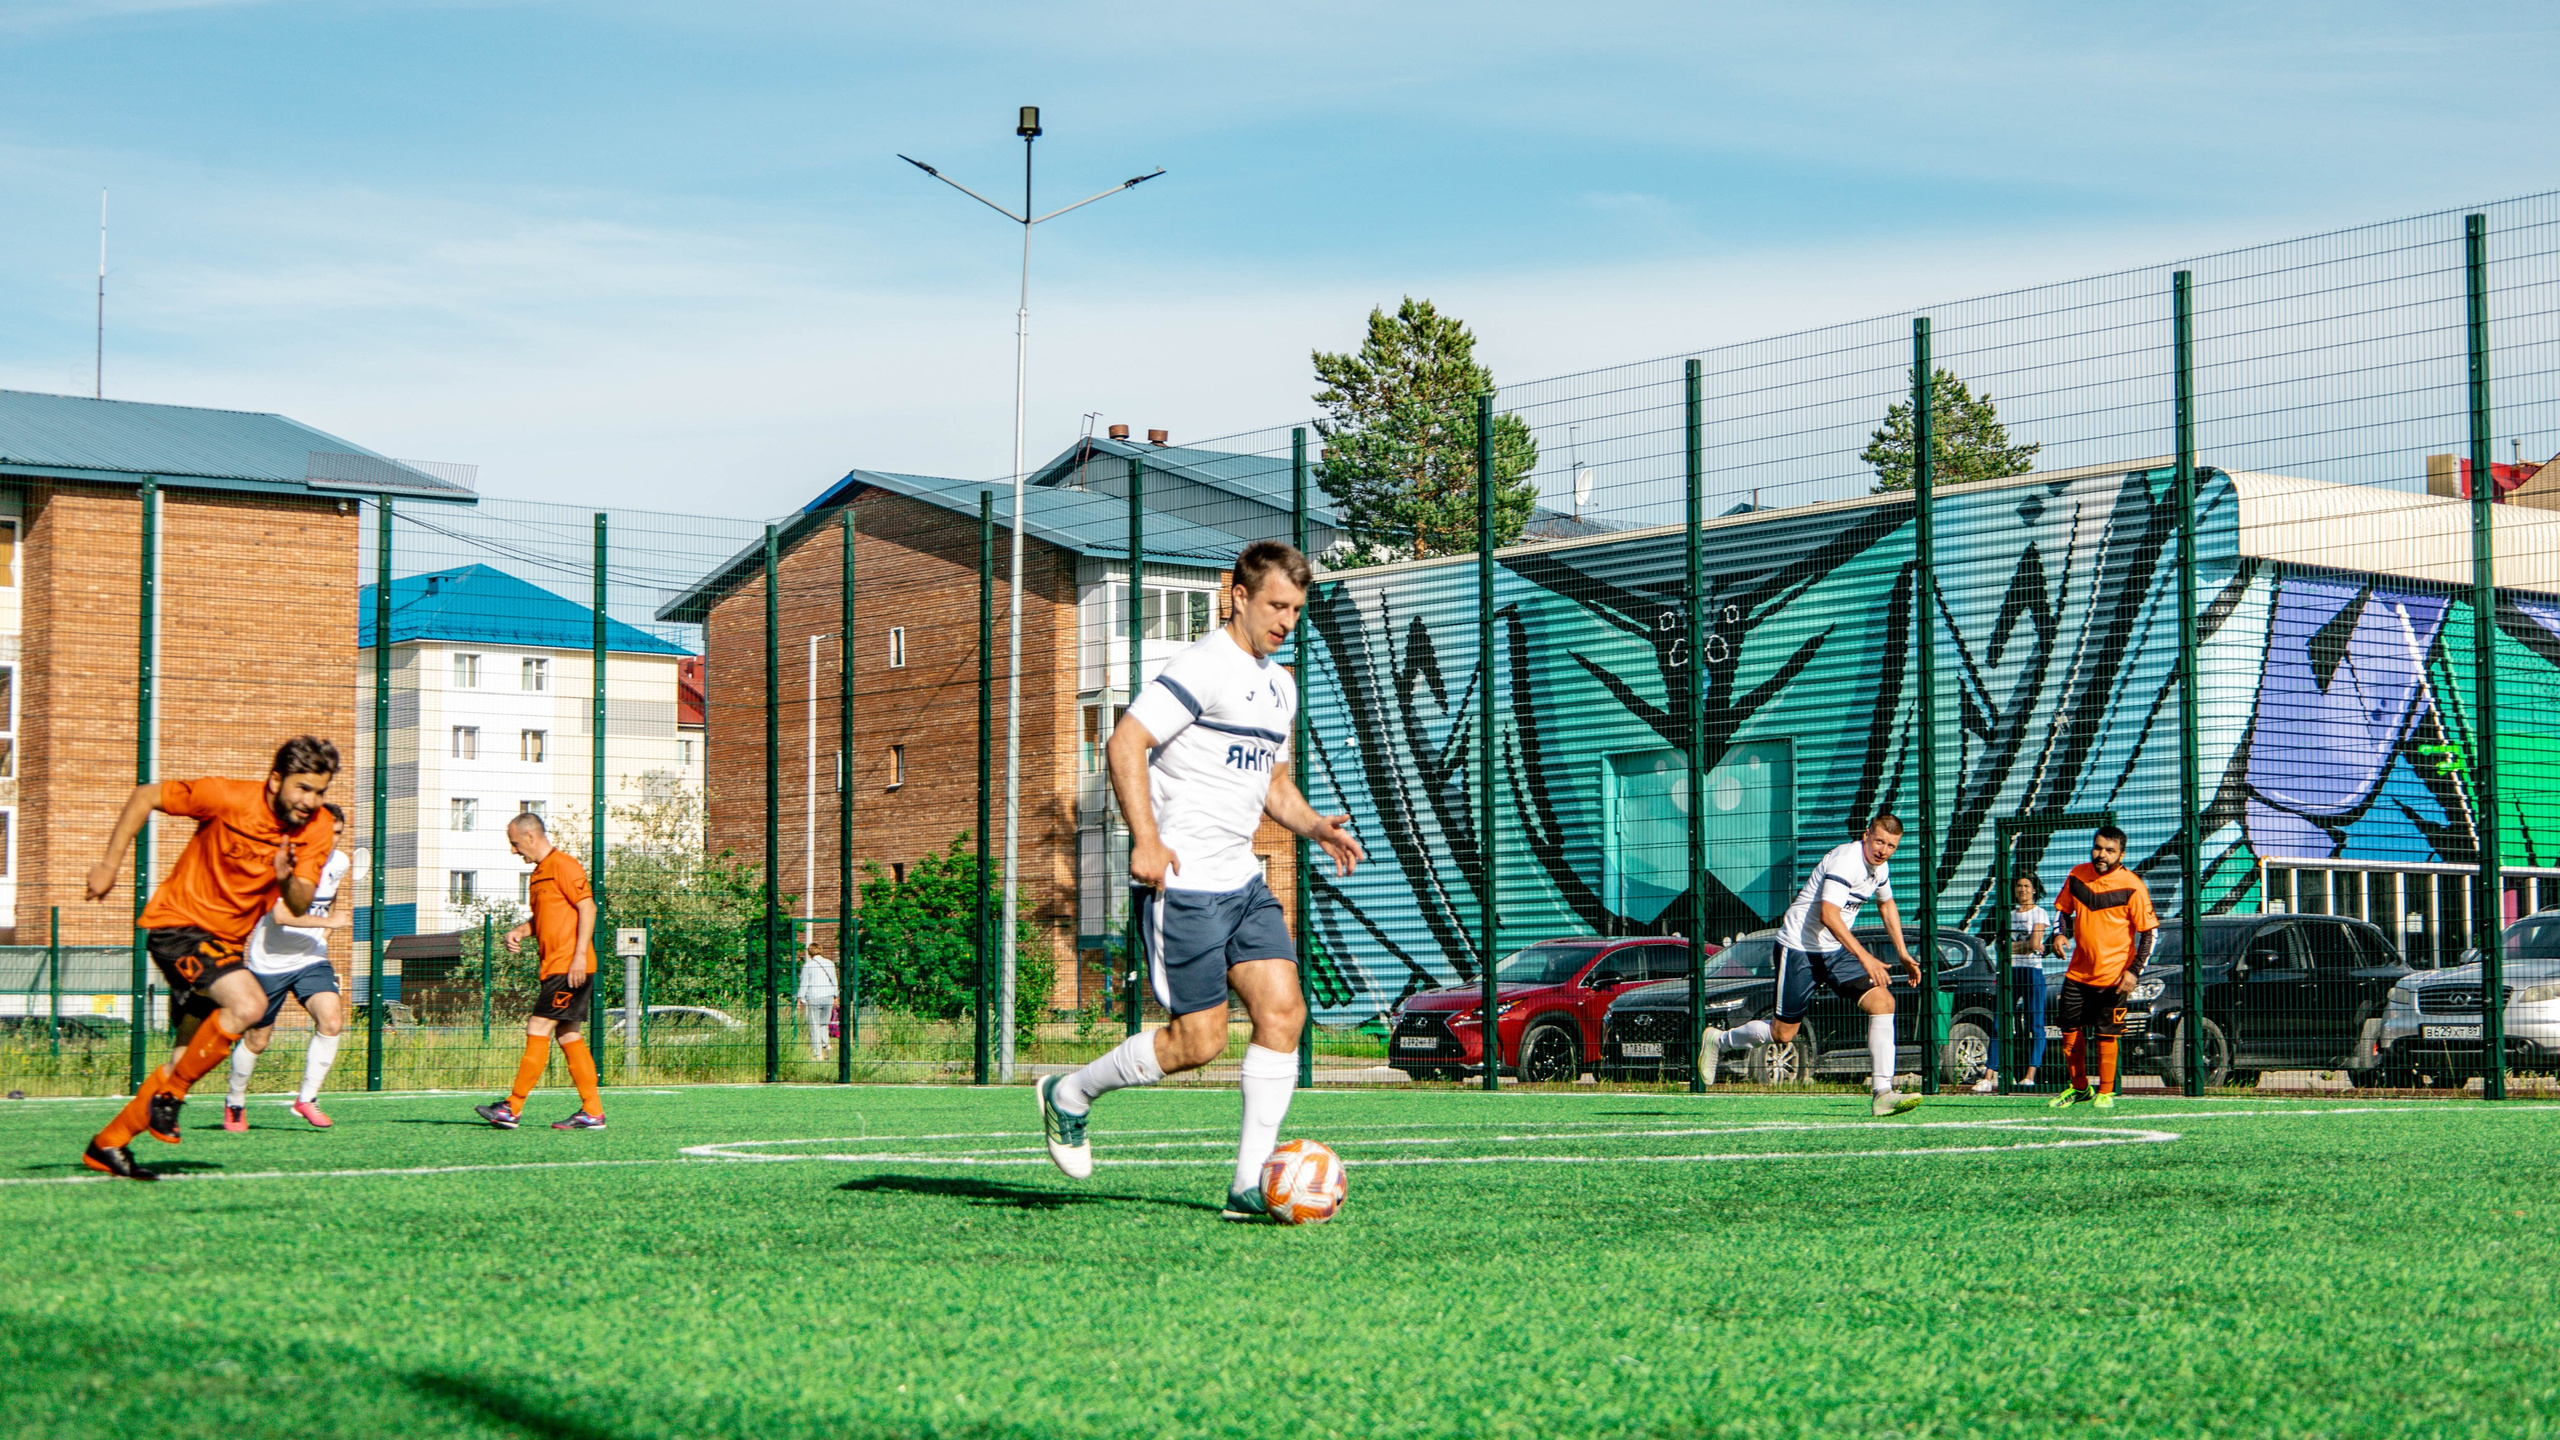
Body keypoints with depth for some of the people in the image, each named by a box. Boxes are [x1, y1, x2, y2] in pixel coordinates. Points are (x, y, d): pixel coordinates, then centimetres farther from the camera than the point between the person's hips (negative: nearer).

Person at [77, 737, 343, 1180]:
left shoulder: (319, 829, -6)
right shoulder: (226, 797, -19)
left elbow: (299, 907, -8)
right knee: (248, 1003, -29)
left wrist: (287, 880, -30)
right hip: (177, 923, -7)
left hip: (226, 940, 7)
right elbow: (145, 796, -7)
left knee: (188, 1061, 10)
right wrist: (110, 865, -9)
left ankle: (107, 1145, 25)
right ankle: (169, 1095, -12)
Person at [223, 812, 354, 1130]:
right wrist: (329, 922, -27)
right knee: (257, 1040, 7)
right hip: (270, 962, -5)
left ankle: (306, 1098, -5)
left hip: (312, 960, 5)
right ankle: (235, 1103, 31)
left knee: (332, 1022, -19)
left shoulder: (338, 862, 1)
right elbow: (281, 915, -33)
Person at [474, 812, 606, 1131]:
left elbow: (588, 908, -15)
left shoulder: (564, 865, -10)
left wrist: (580, 956, -20)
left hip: (570, 968, -10)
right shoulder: (539, 873, 19)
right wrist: (520, 932, 7)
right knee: (568, 1036, 7)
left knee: (538, 1029, -10)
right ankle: (592, 1111, 8)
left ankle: (513, 1108, -10)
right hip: (554, 968, 10)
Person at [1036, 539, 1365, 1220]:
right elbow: (1125, 743, -19)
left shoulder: (1281, 685, 17)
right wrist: (1146, 840, -27)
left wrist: (1315, 826, 7)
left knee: (1283, 1010, -5)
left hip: (1243, 881, 8)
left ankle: (1251, 1183, 0)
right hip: (1180, 882, -8)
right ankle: (1070, 1095, 16)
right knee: (1201, 1038, -7)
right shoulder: (1205, 667, -12)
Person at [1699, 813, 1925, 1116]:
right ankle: (1718, 1040, 29)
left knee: (1883, 1002, -14)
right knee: (1782, 1033, 1)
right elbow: (1829, 915, -37)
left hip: (1838, 949, 7)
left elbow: (1886, 905, 26)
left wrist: (1903, 954, 22)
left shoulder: (1878, 866, 4)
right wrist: (1865, 958, -43)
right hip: (1800, 947, -7)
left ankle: (1883, 1093, -14)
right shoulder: (1846, 861, -25)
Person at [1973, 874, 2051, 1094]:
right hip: (2010, 971, 5)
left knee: (2035, 1024, -7)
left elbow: (2034, 944, -9)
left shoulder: (2039, 913, 3)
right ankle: (1990, 1076, -6)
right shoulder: (2009, 915, 18)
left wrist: (2012, 946, 3)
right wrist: (2026, 946, -3)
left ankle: (2030, 1075, -9)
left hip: (2032, 971, -5)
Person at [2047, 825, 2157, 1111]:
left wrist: (2134, 970, -18)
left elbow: (2150, 932, -10)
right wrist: (2061, 934, -2)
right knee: (2069, 1028, 9)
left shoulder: (2131, 886, -13)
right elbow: (2064, 908, 18)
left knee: (2106, 1034, -1)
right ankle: (2079, 1088, 25)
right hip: (2078, 970, 5)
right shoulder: (2078, 875, 2)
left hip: (2113, 976, -5)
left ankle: (2105, 1093, 12)